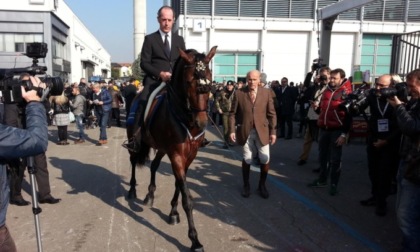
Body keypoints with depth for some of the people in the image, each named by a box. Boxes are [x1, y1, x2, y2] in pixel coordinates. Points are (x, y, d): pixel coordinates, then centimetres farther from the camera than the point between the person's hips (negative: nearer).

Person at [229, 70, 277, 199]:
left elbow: (271, 114, 2)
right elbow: (232, 114, 0)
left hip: (262, 131, 1)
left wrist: (273, 131, -2)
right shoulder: (239, 93, -2)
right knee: (247, 159, 9)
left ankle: (262, 185, 27)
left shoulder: (266, 93, 1)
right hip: (246, 131, -1)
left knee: (265, 160, 4)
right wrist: (232, 130, -7)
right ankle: (246, 185, 30)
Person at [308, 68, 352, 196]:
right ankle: (322, 180, 29)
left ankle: (334, 184, 16)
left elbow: (349, 115, -13)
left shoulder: (346, 93, -9)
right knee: (323, 156, 15)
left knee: (335, 159, 4)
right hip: (324, 128, 6)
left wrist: (344, 134, -16)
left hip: (337, 130, -6)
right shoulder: (327, 90, 9)